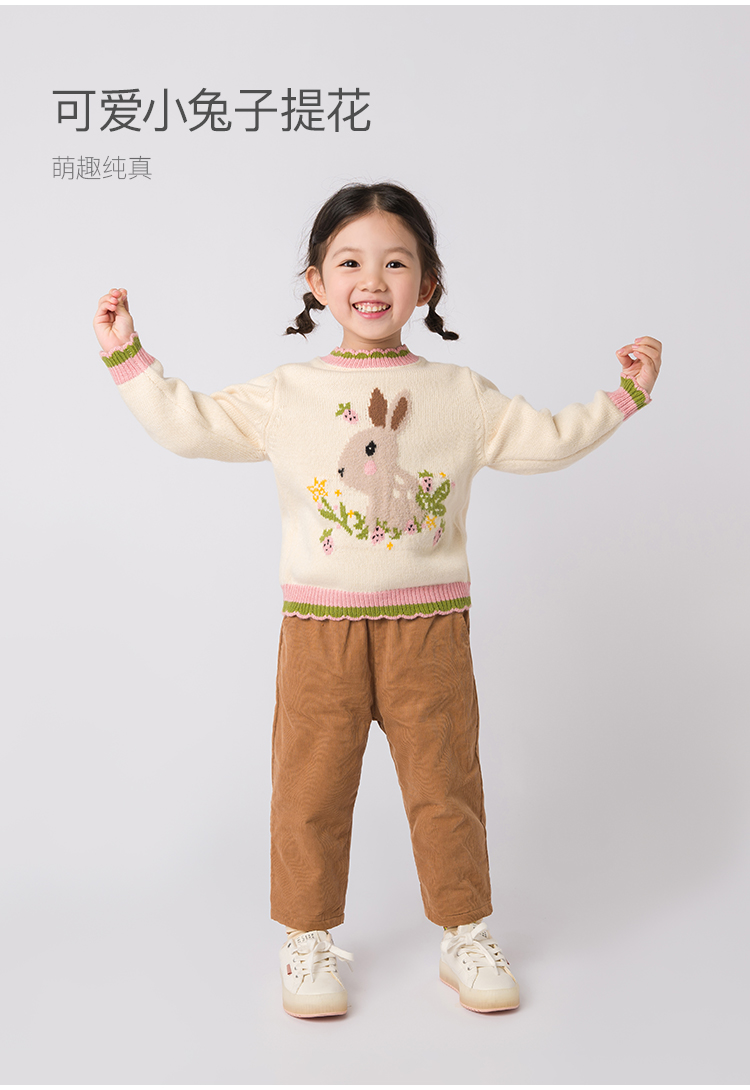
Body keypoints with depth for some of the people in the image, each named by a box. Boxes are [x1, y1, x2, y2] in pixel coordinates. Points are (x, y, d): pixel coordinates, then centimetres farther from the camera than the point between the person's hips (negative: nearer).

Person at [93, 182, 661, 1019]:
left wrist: (624, 395, 3)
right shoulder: (284, 396, 2)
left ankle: (464, 935, 27)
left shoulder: (460, 395, 5)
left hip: (429, 626, 1)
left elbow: (545, 440, 9)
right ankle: (309, 941, 25)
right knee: (312, 790, 7)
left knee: (444, 785, 9)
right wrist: (128, 357, -2)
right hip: (319, 628, 0)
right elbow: (189, 425, 2)